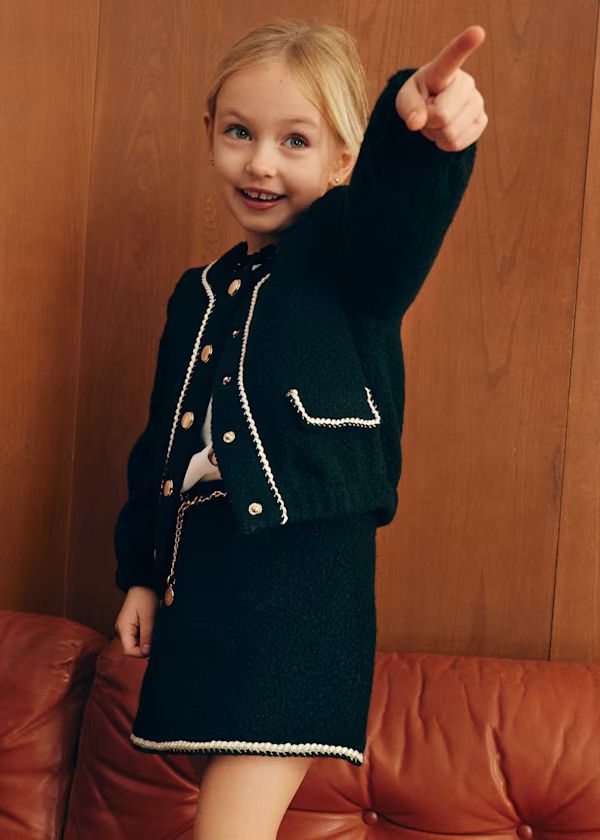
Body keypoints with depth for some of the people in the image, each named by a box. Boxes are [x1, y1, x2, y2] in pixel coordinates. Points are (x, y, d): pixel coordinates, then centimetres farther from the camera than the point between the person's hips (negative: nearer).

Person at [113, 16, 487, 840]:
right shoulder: (199, 293, 15)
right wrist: (141, 571, 18)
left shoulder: (351, 254, -4)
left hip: (300, 579, -6)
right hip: (198, 571, 7)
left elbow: (396, 202, -29)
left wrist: (418, 131, -52)